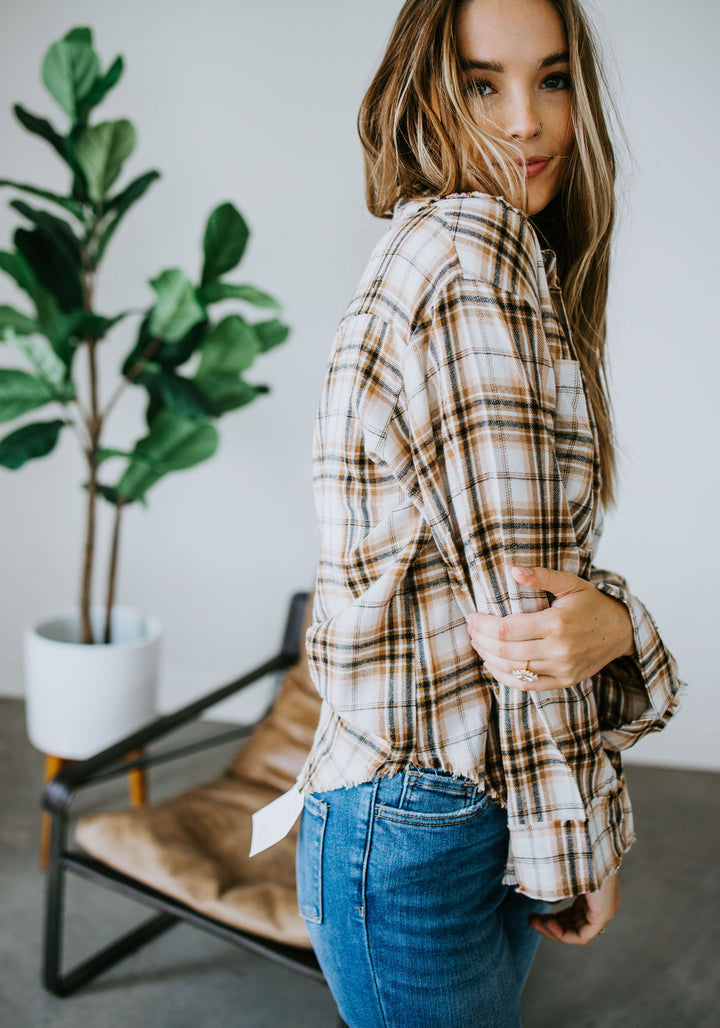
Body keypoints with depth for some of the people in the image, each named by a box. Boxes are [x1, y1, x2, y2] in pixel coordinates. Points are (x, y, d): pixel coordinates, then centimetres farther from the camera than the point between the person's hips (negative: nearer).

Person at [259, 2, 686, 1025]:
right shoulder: (474, 244, -18)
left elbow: (529, 565, 5)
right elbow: (519, 595, -20)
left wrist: (611, 623, -17)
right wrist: (577, 848, -11)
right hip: (417, 835, -9)